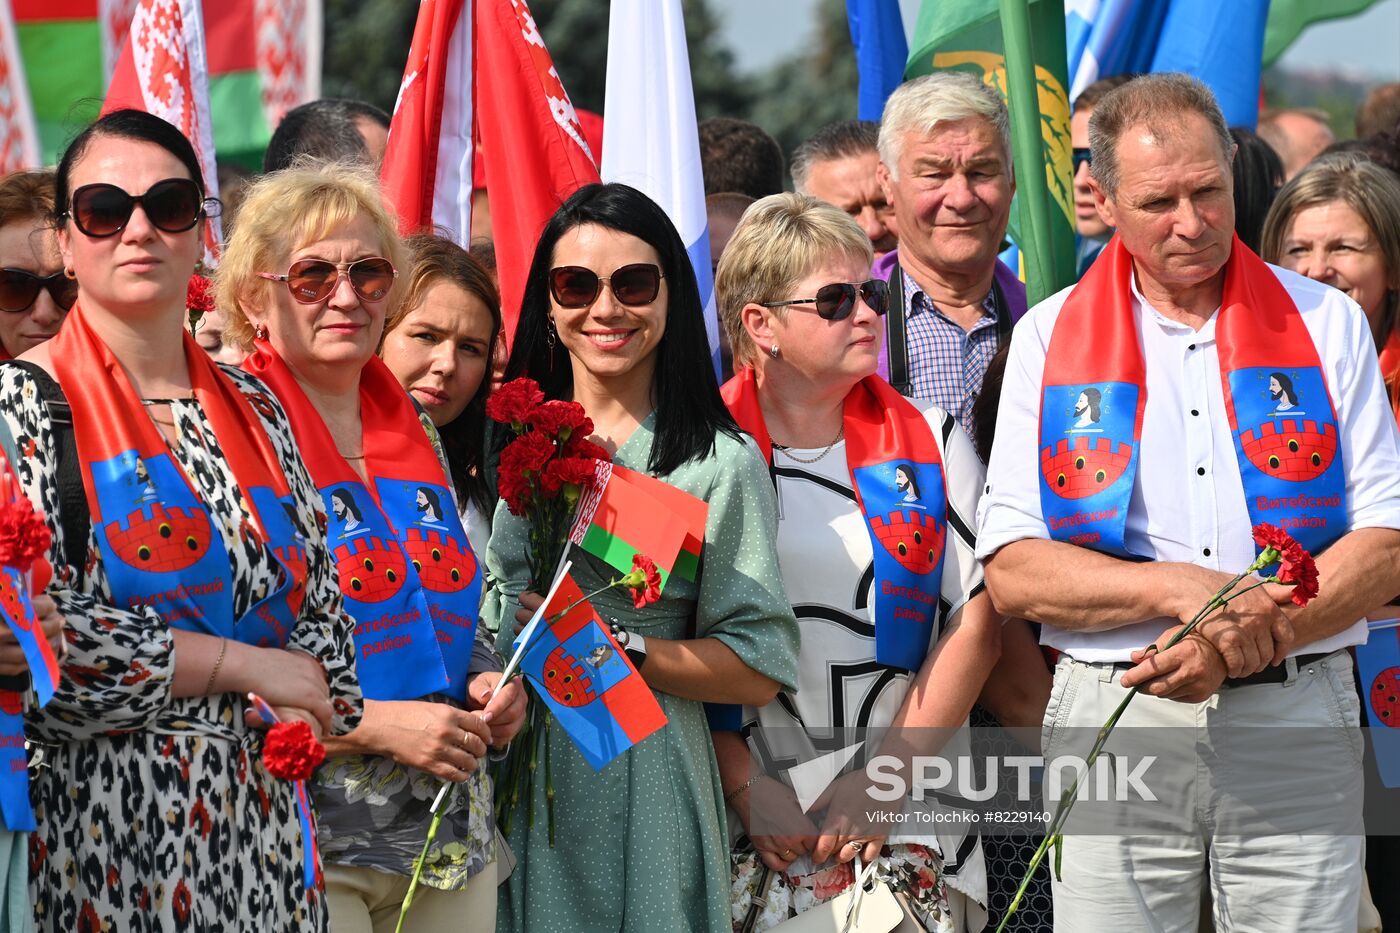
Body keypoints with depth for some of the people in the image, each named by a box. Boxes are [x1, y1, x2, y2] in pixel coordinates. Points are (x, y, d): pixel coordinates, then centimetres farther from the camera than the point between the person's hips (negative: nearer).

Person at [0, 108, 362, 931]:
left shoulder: (253, 409, 13)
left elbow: (324, 609, 15)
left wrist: (298, 707, -8)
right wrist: (248, 667, -12)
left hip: (260, 830, 5)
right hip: (103, 827, -5)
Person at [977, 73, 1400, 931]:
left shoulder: (1325, 323, 8)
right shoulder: (1049, 339, 7)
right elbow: (1013, 573, -1)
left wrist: (1250, 640, -14)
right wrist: (1182, 589, -15)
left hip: (1296, 730, 0)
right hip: (1111, 725, 0)